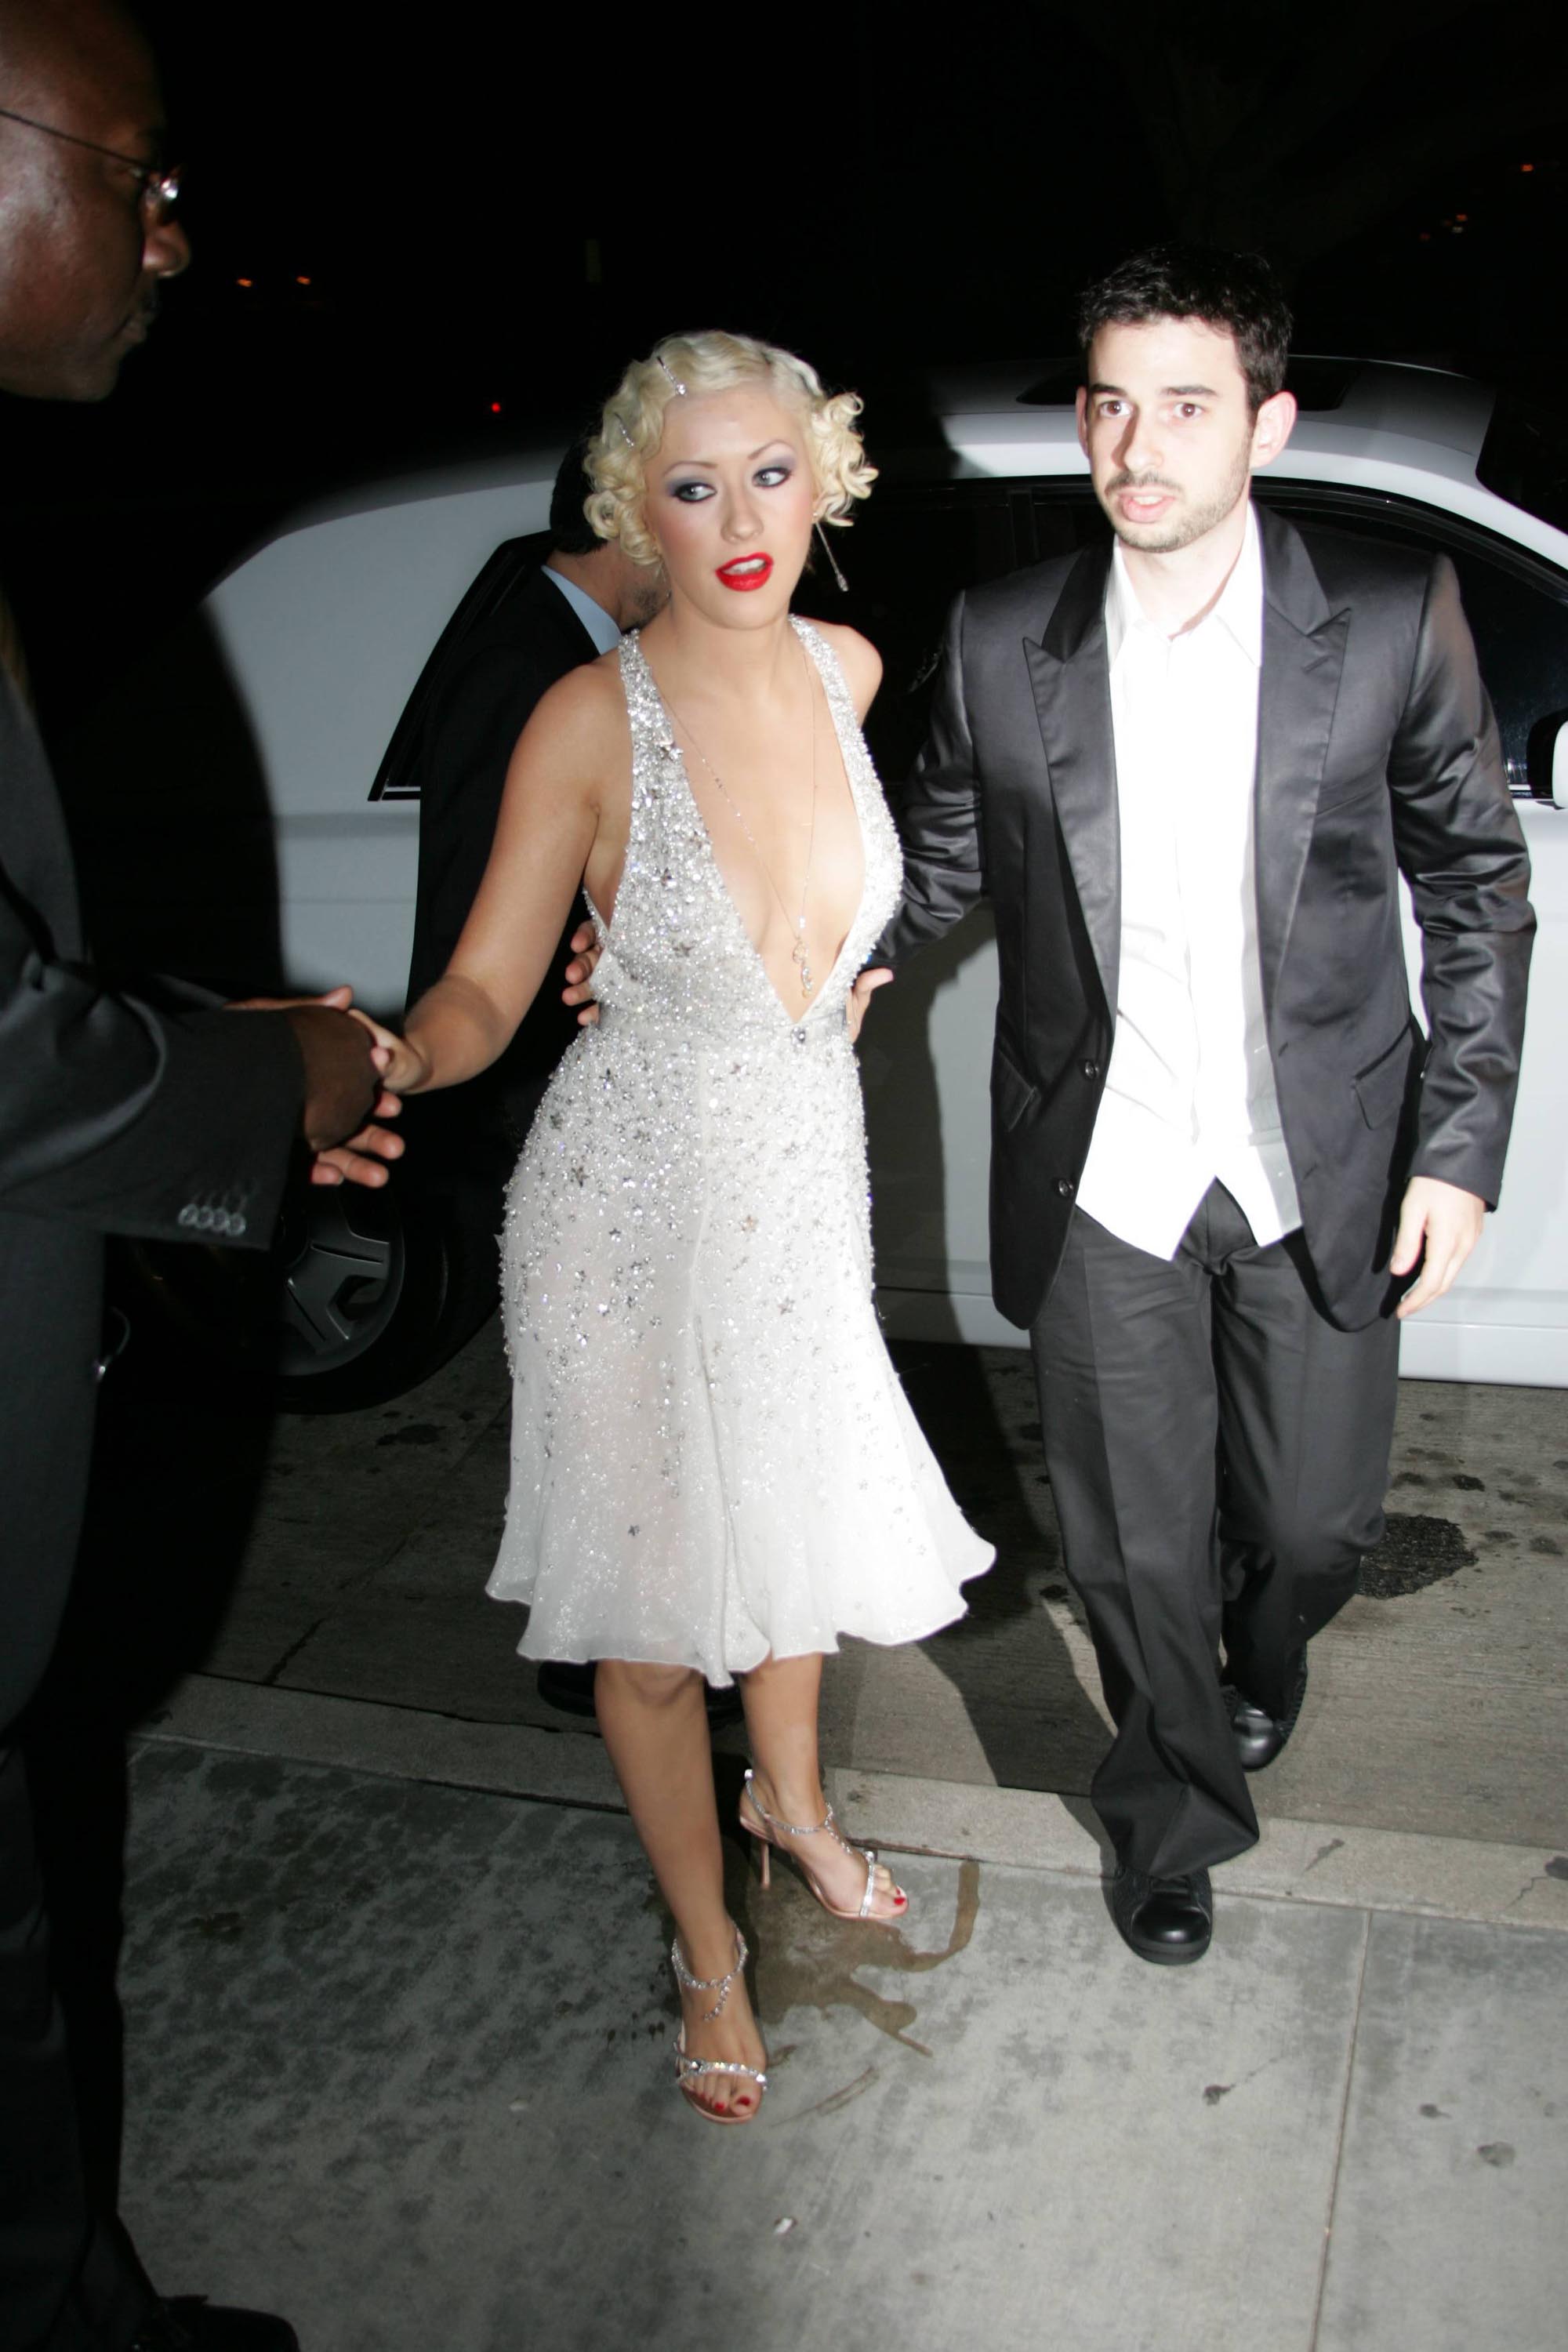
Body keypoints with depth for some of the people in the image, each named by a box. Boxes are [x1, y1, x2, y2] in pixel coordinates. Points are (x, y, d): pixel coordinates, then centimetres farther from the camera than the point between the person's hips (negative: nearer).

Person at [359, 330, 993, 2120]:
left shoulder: (848, 668, -4)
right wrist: (394, 1059, -36)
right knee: (652, 1591, 8)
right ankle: (706, 1946, 33)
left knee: (795, 1519, 23)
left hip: (804, 1184, 5)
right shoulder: (591, 719, -19)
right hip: (631, 1207, -5)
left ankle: (790, 1797, 53)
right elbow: (484, 987, -17)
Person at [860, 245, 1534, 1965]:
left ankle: (1264, 1652, 54)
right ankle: (1175, 1811, 40)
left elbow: (1474, 885, -1)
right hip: (1103, 1177, 0)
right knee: (1136, 1542, 11)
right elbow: (943, 854, 8)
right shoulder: (1001, 641, -6)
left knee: (1314, 1517, 15)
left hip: (1320, 1172, 0)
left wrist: (1461, 1145, -5)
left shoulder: (1395, 618, -8)